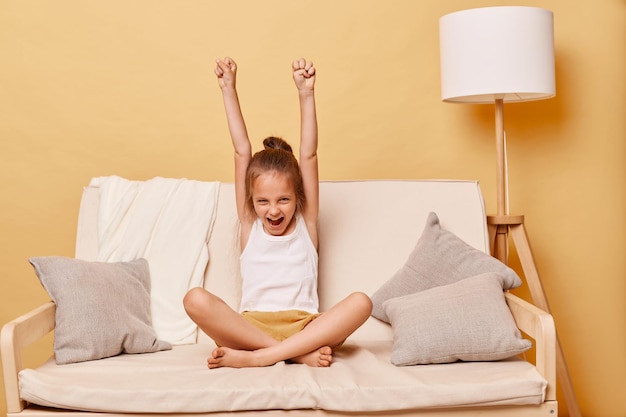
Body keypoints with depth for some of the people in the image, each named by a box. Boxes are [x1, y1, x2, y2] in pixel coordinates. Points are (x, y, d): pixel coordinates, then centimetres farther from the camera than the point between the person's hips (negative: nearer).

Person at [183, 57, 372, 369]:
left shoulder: (306, 224, 11)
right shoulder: (249, 226, 12)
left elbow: (308, 156, 3)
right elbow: (242, 153, 8)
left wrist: (306, 93, -3)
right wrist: (228, 89, 7)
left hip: (304, 327, 0)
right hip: (251, 326, 0)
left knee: (360, 303, -27)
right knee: (196, 299, -27)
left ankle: (258, 357, -29)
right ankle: (299, 354, -28)